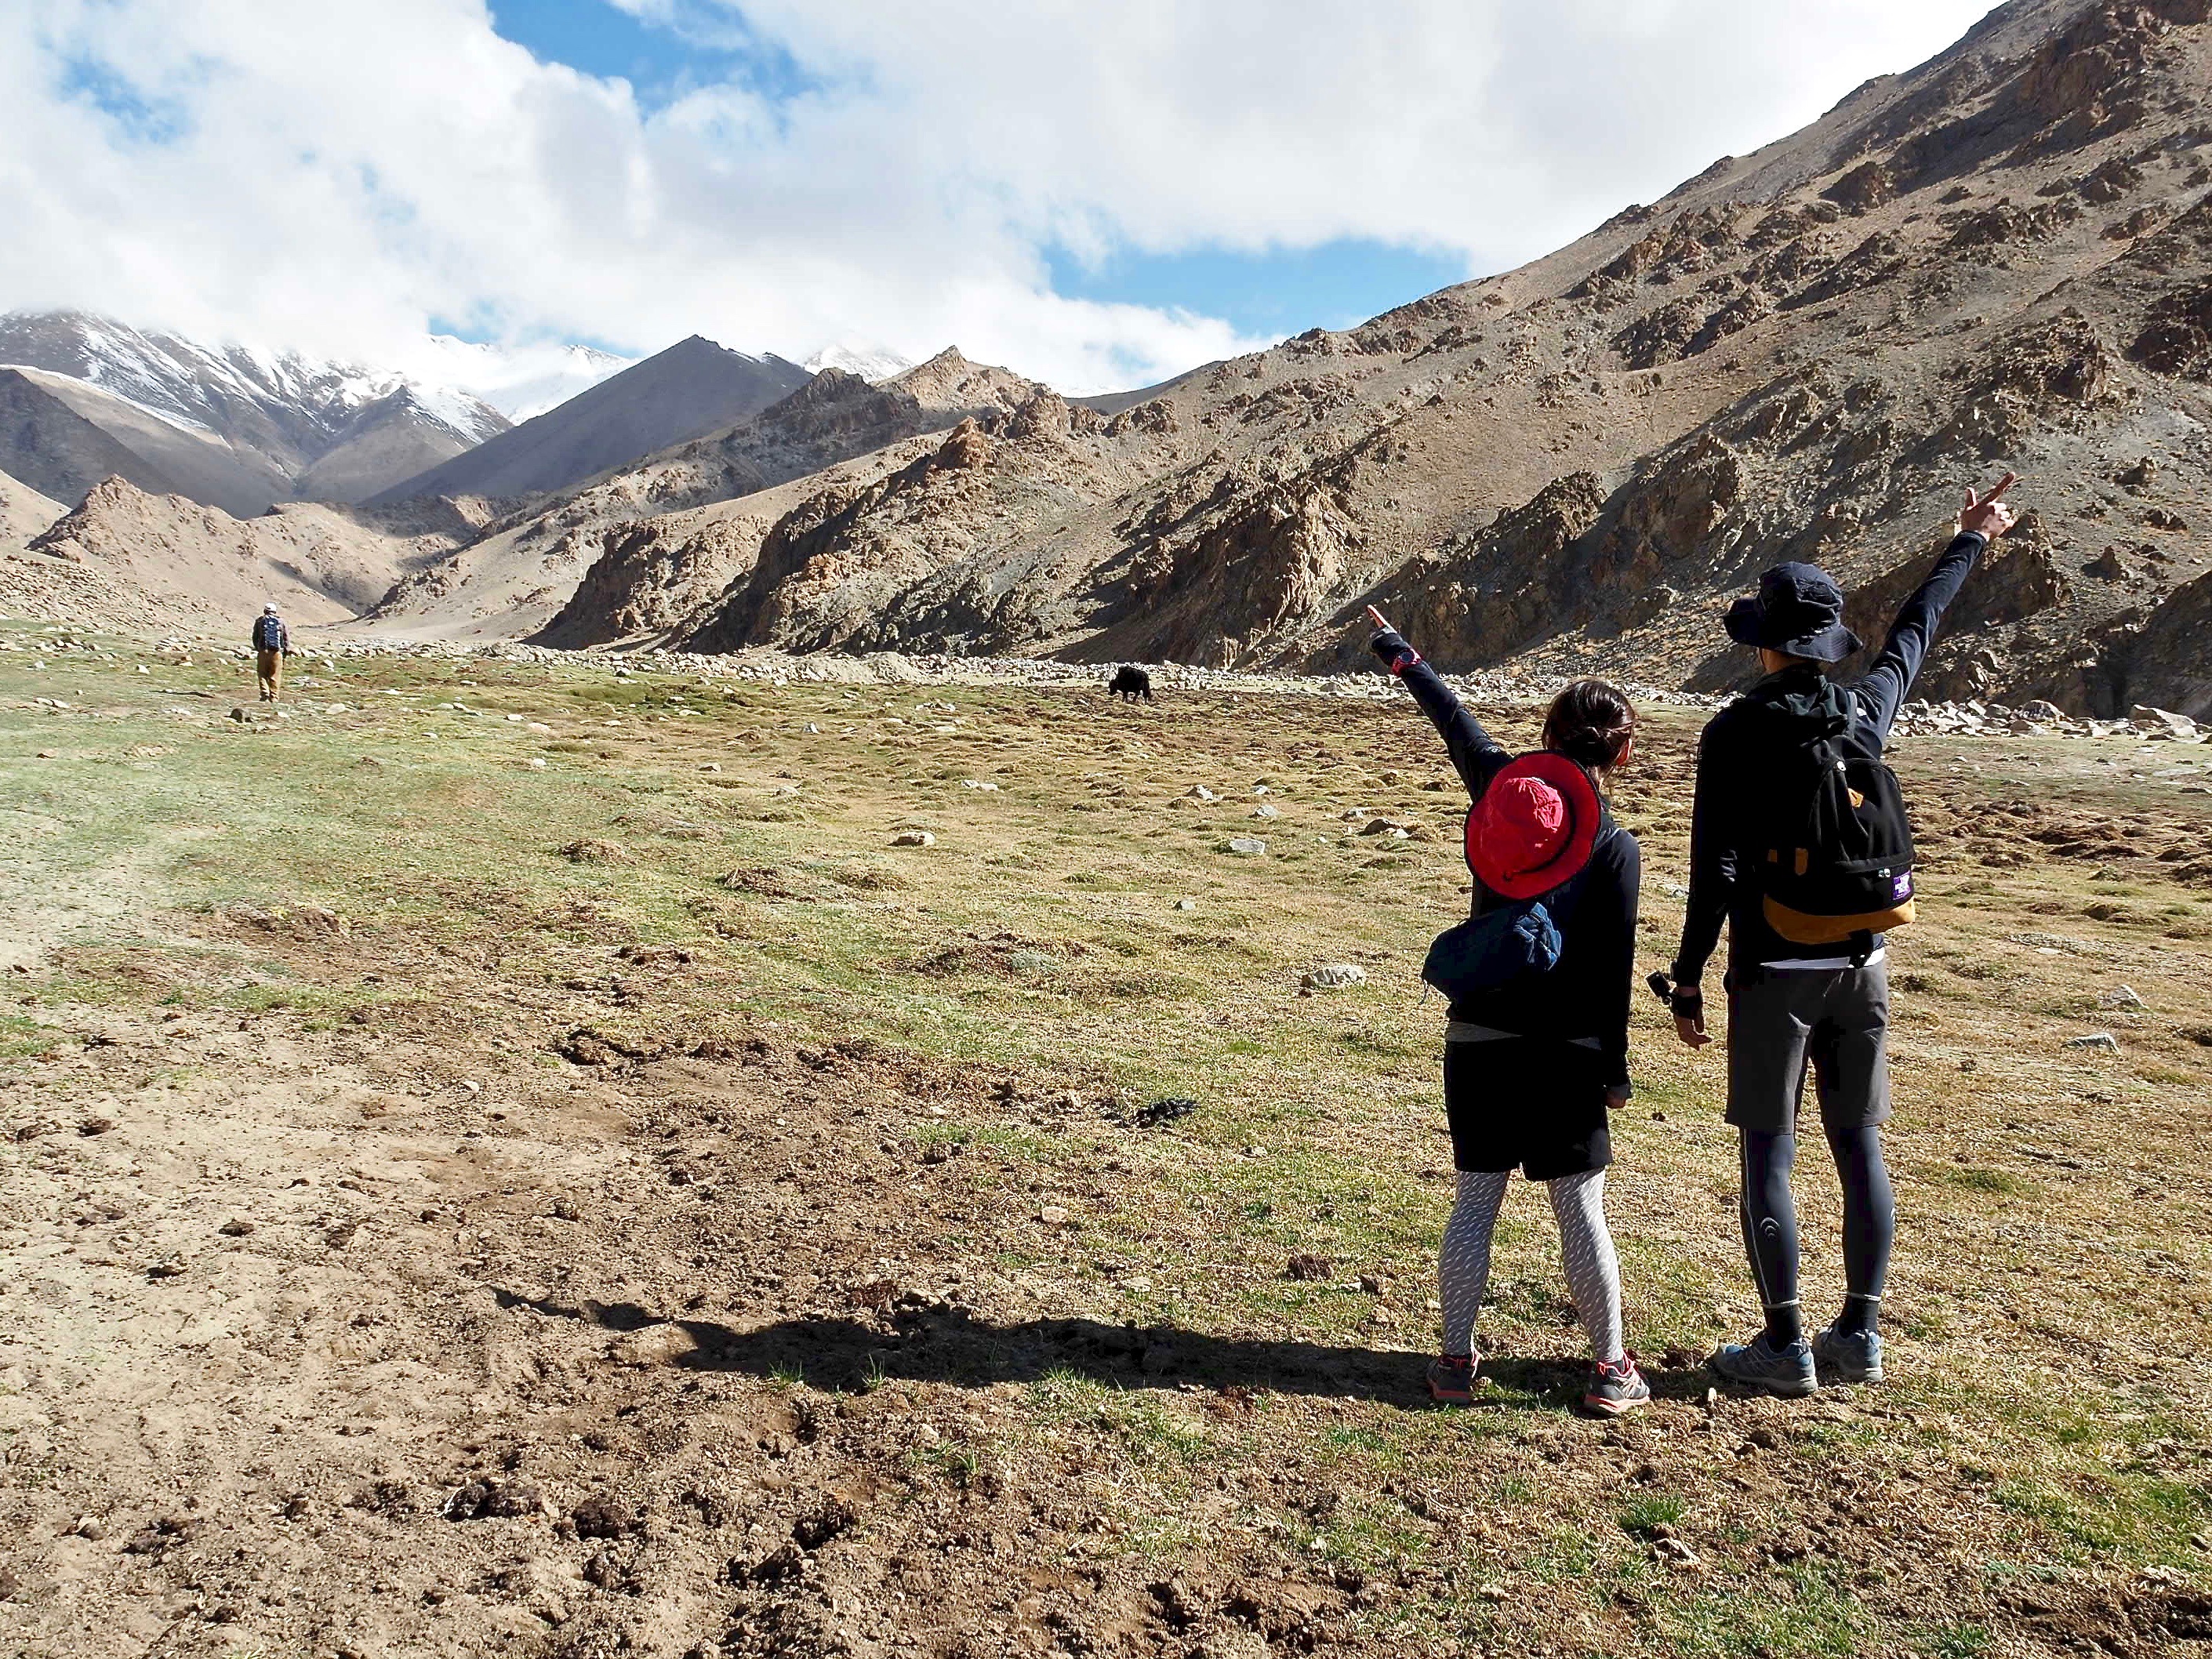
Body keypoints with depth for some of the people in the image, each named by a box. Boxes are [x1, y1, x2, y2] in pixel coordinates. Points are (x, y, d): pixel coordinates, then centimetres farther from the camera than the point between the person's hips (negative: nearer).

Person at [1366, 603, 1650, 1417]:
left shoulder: (1496, 786, 1)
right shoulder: (1615, 845, -7)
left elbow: (1451, 716, 18)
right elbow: (1612, 971, -7)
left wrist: (1396, 649, 35)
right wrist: (1616, 1070, 2)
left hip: (1478, 1036, 3)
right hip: (1566, 1049, -3)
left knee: (1474, 1199, 9)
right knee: (1581, 1211, 6)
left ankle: (1456, 1361, 14)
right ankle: (1612, 1370, 16)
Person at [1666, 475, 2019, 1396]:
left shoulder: (1736, 731, -11)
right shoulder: (1867, 711, 2)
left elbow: (1716, 870, -14)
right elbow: (1916, 629, 22)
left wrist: (1687, 977, -8)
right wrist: (1969, 542, 39)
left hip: (1774, 972, -5)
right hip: (1859, 965, 5)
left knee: (1768, 1153, 3)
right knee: (1858, 1146, 12)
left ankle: (1785, 1346, 8)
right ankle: (1859, 1336, 20)